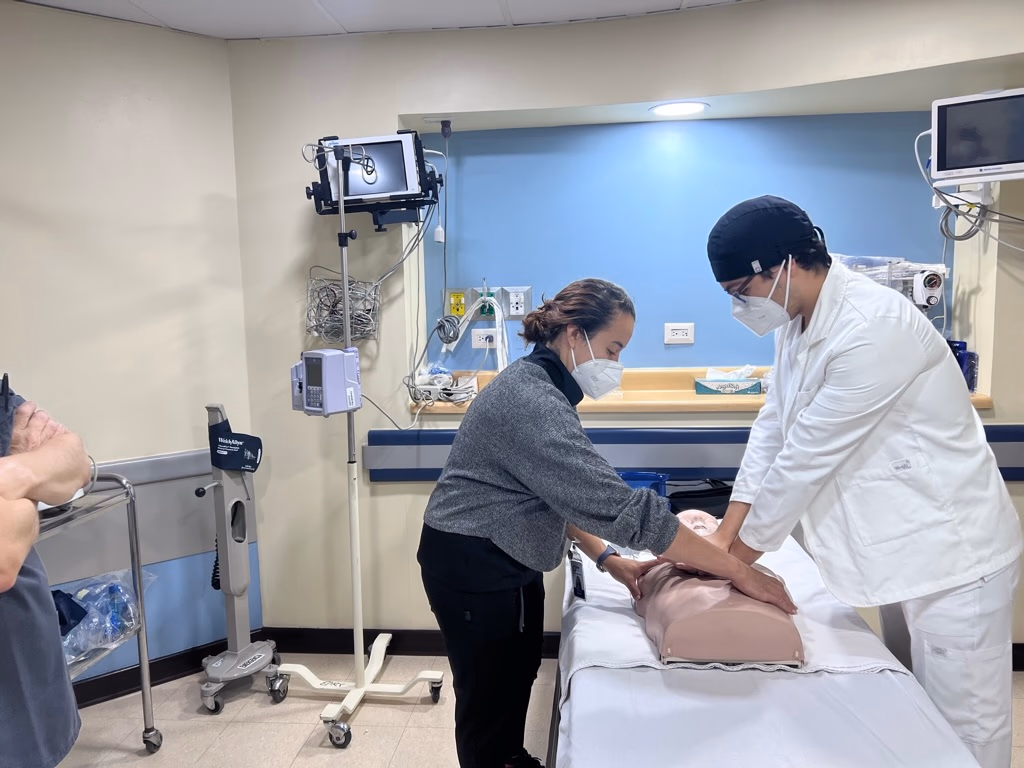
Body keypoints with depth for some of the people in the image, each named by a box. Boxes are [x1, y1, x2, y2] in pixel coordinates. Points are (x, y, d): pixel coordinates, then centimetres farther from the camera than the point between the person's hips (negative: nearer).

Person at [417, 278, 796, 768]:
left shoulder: (541, 387, 4)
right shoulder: (532, 403, -29)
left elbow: (561, 492, 10)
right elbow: (619, 505, -32)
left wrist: (606, 558, -1)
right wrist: (738, 571, -27)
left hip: (508, 559, 9)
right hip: (473, 567, -9)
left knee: (518, 673, 21)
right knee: (489, 696, 8)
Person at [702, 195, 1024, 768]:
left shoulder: (872, 327, -26)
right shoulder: (798, 322, 2)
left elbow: (811, 453, -23)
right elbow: (774, 429, 5)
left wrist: (744, 550, -11)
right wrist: (724, 536, 1)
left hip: (953, 547, -8)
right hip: (909, 543, 8)